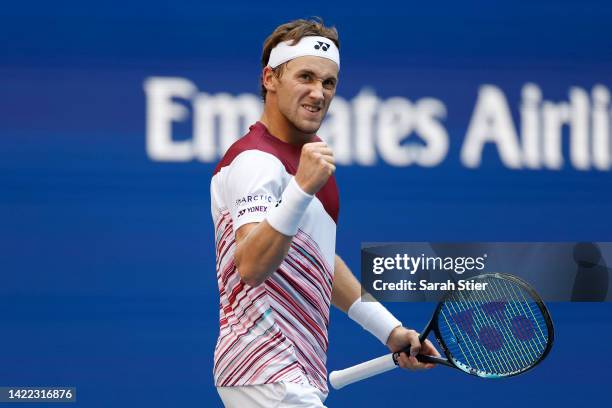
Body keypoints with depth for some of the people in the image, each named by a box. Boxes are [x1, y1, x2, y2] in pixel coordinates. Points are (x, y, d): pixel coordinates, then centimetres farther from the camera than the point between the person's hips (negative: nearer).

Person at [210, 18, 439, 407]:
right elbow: (250, 267, -30)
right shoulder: (256, 160, -15)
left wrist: (391, 330, 22)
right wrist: (301, 189, -41)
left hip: (301, 374, 10)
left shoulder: (309, 153, 16)